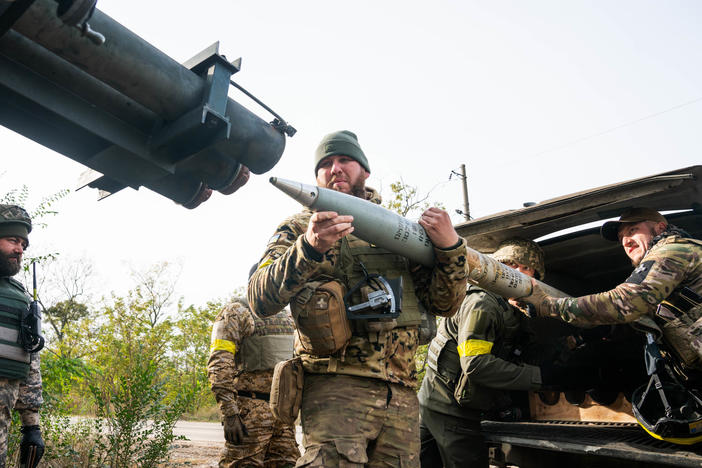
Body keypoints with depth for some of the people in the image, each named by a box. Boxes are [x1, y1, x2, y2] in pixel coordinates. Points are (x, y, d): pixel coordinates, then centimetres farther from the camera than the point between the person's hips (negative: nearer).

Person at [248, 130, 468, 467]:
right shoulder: (300, 227, 8)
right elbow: (261, 300, -8)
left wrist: (450, 247, -2)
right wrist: (309, 247, -24)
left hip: (402, 396, 4)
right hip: (335, 388, -4)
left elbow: (444, 304, 16)